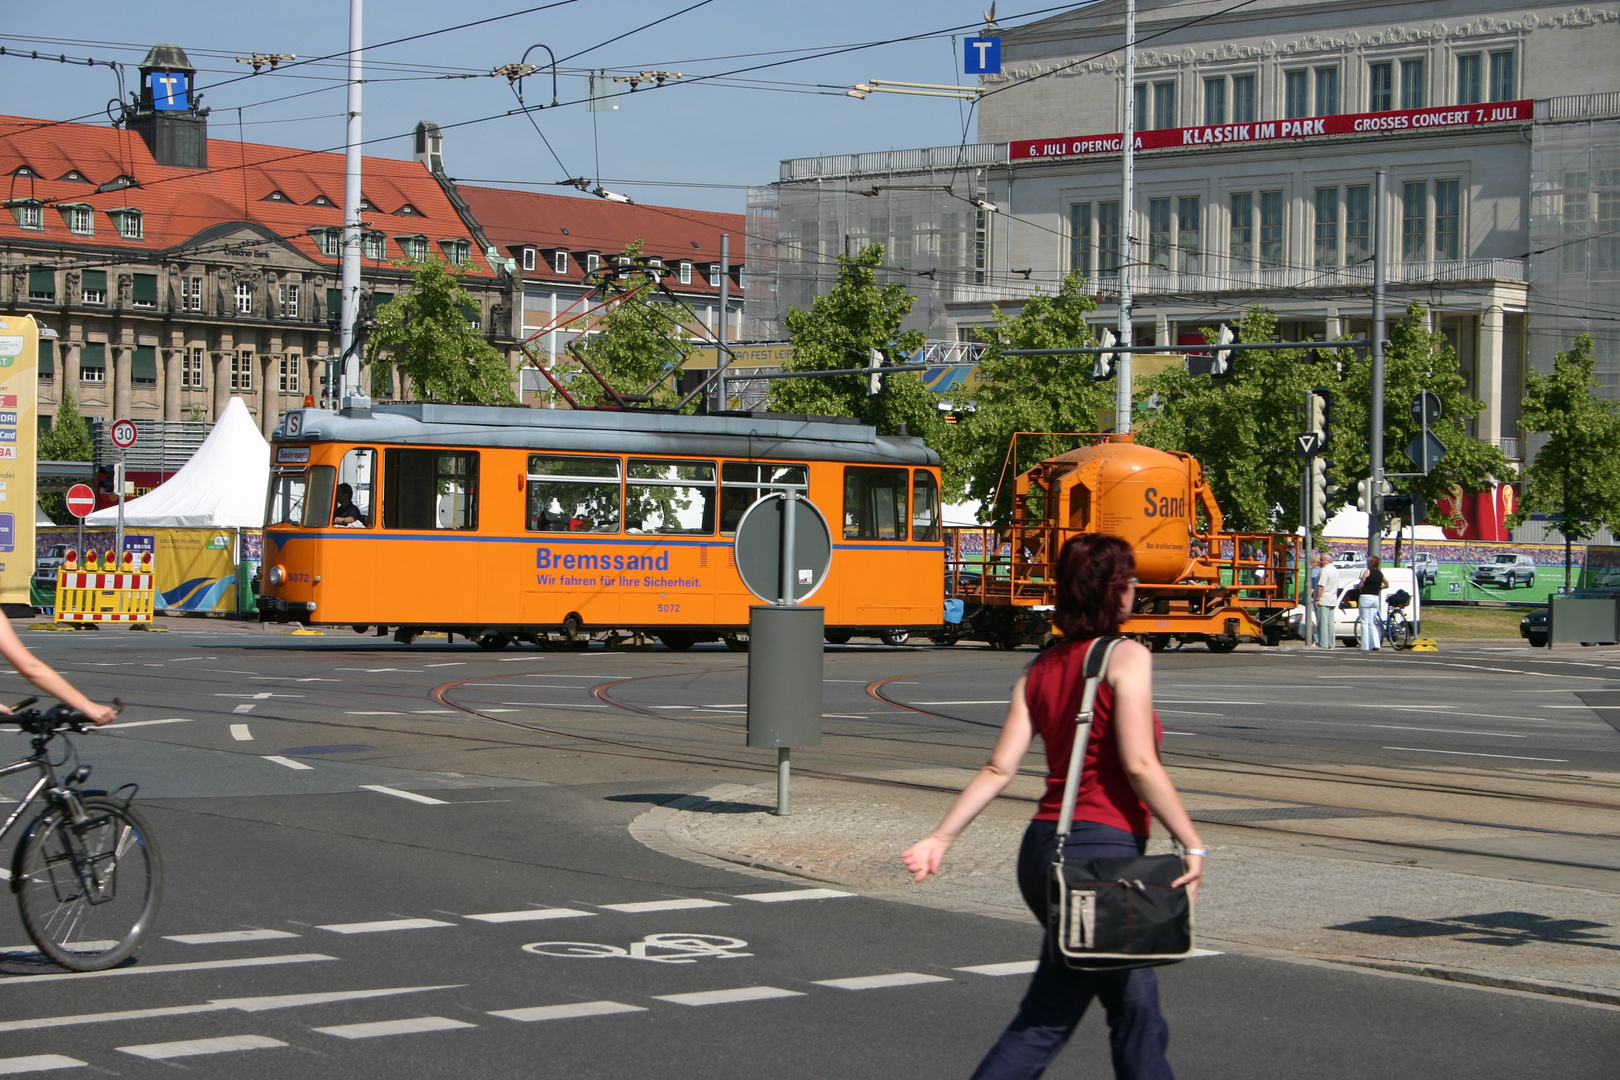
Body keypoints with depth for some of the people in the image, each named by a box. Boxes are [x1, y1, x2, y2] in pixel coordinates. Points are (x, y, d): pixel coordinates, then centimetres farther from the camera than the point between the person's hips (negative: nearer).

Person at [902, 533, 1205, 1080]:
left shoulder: (1041, 668, 11)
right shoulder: (1126, 658, -9)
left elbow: (999, 767, 4)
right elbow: (1138, 764, -17)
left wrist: (940, 839, 6)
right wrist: (1193, 845, -14)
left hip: (1044, 846, 8)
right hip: (1102, 850, -8)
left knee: (1135, 1005, 16)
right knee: (1045, 1021, -1)